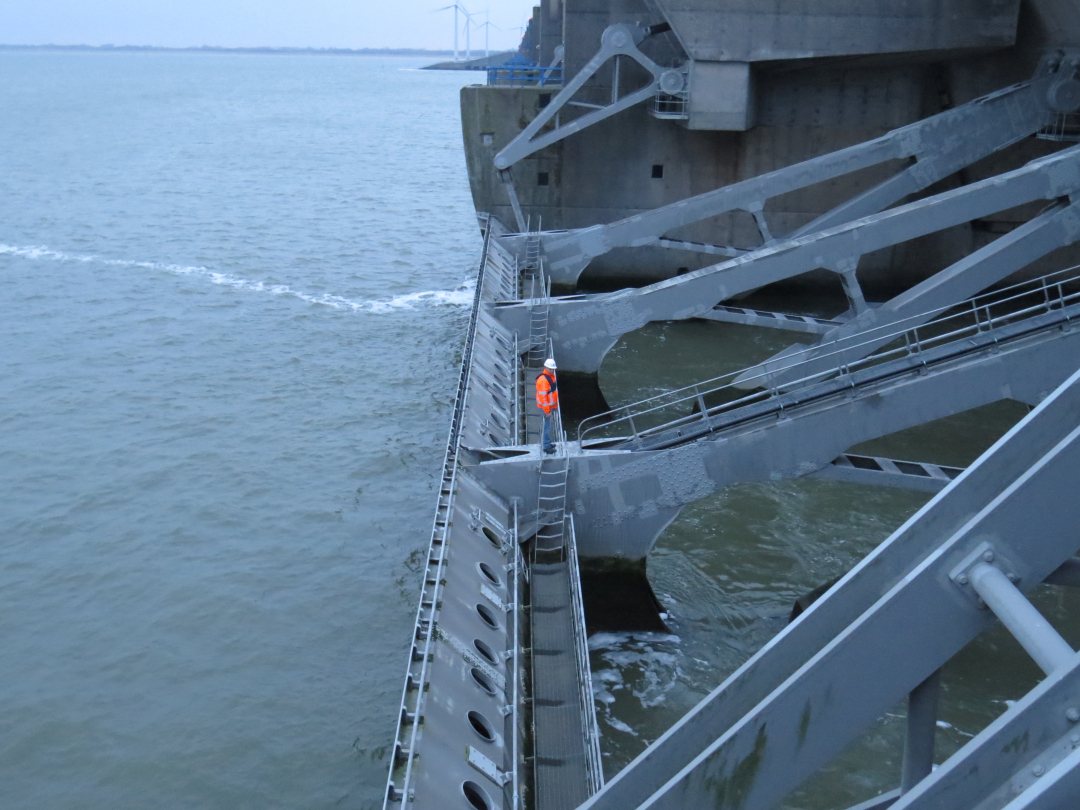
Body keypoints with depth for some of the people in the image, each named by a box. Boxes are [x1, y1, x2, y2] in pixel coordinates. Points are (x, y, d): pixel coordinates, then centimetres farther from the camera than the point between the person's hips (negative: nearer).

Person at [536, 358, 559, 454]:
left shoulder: (551, 376, 7)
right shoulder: (543, 379, -25)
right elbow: (542, 396, -25)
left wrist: (555, 405, 22)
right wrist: (546, 410, -24)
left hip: (552, 405, 10)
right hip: (547, 406, -10)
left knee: (550, 424, 20)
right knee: (548, 425, -3)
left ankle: (548, 442, 33)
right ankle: (546, 446, 5)